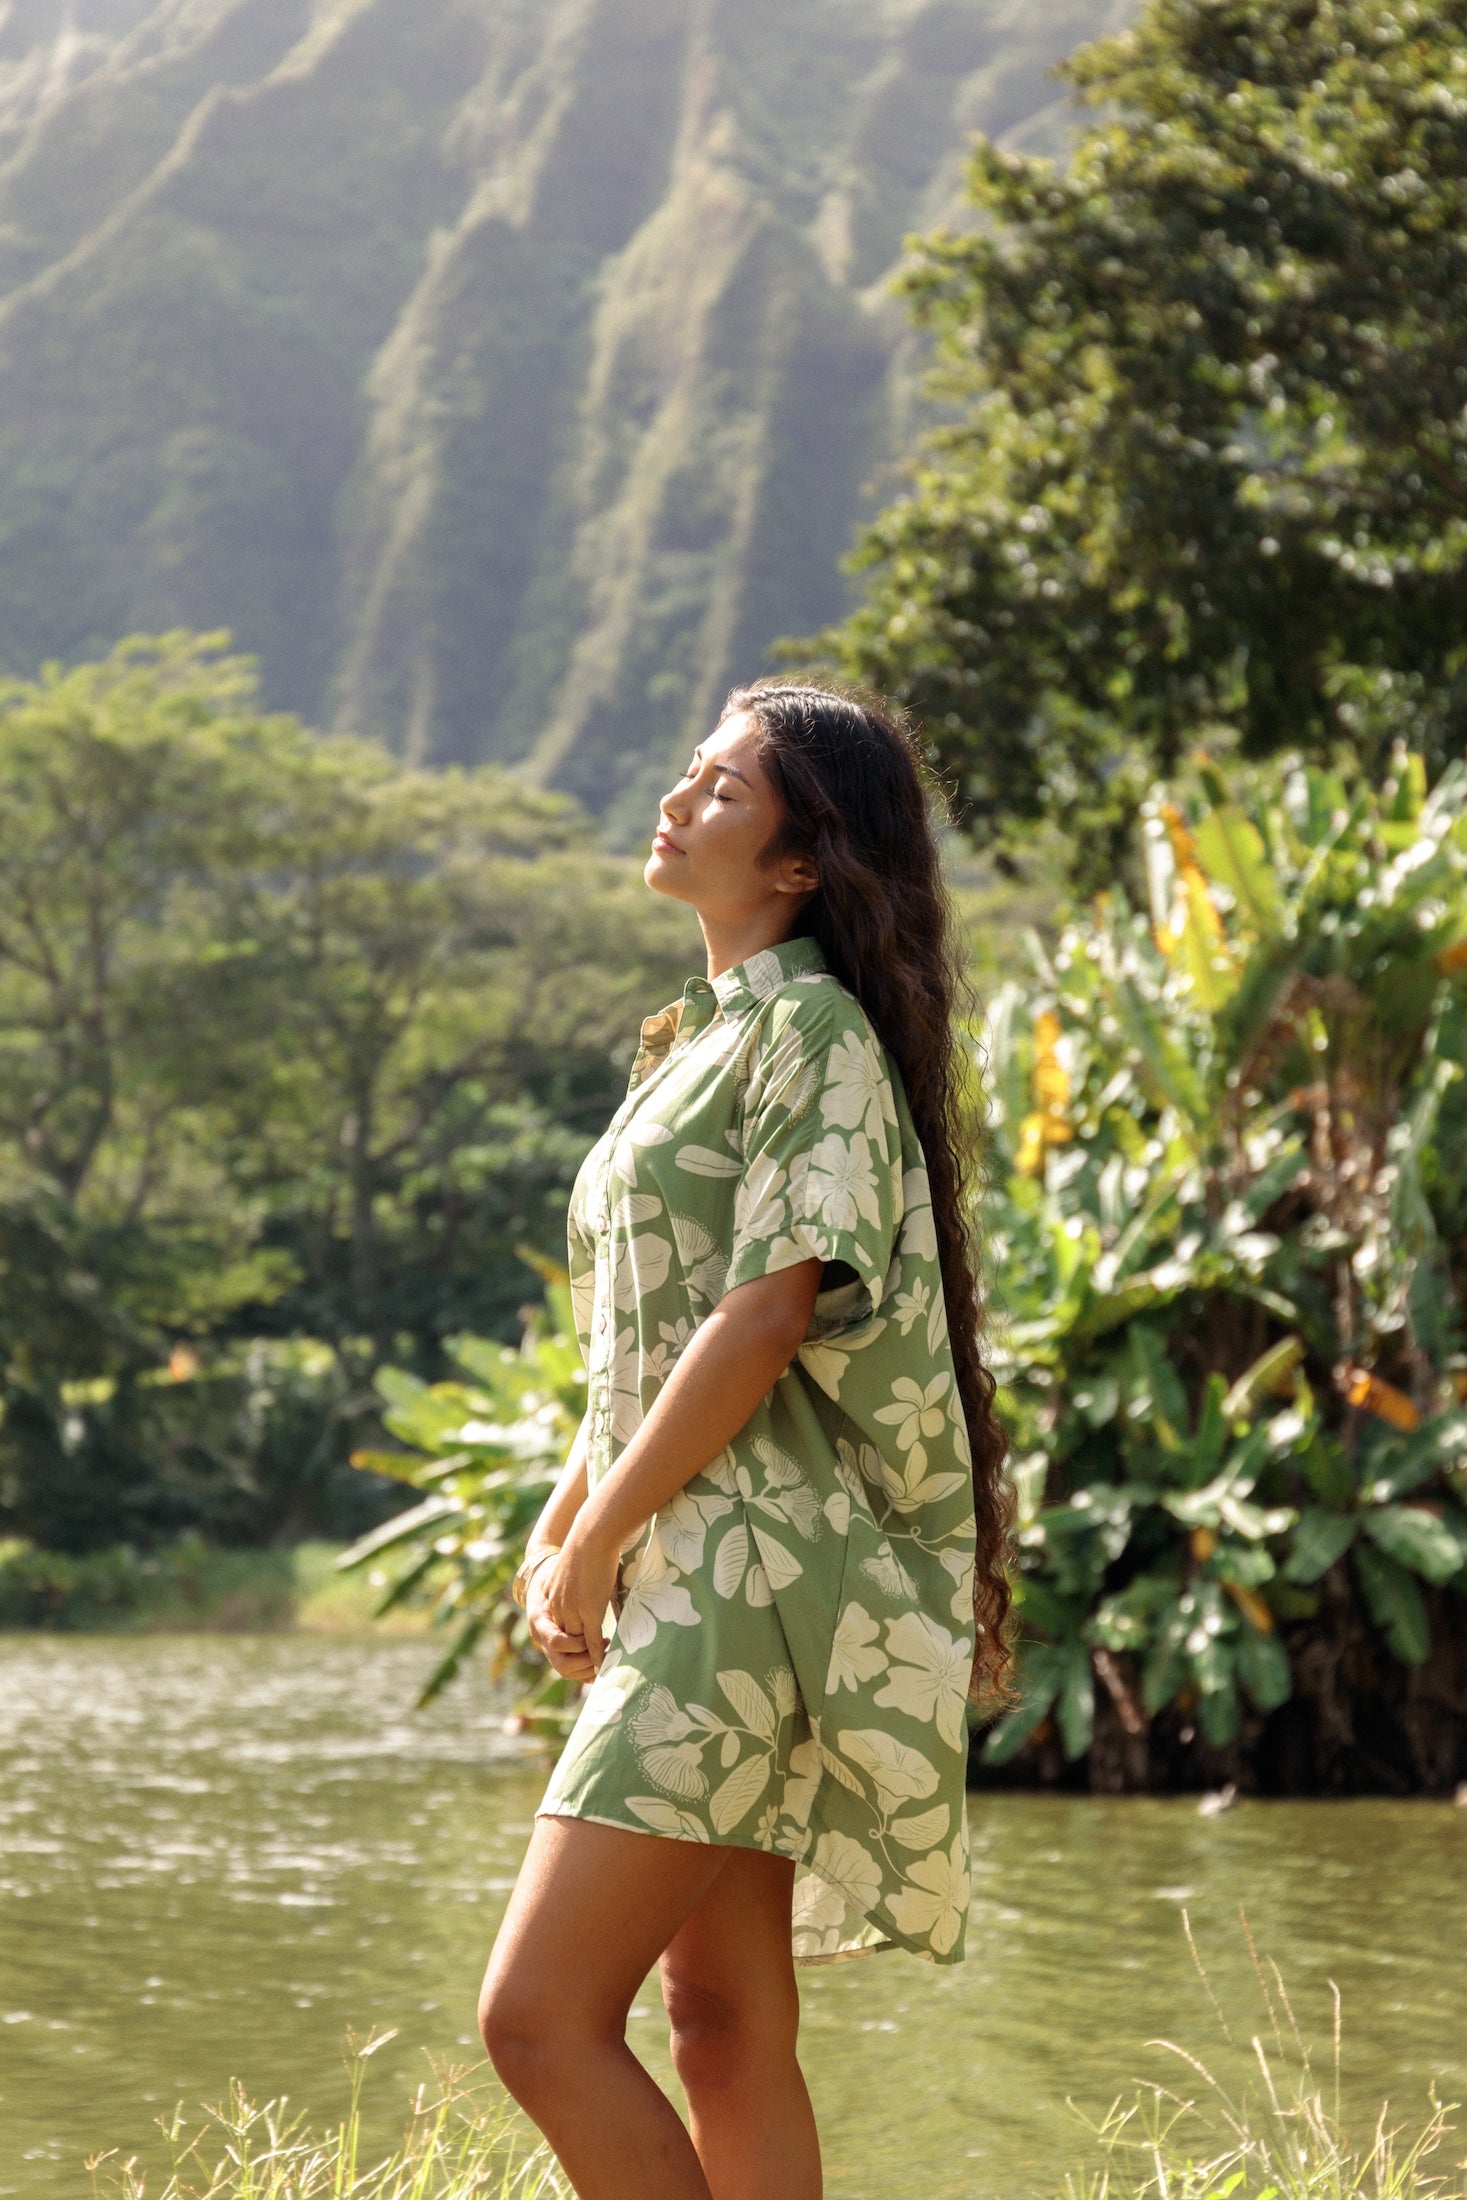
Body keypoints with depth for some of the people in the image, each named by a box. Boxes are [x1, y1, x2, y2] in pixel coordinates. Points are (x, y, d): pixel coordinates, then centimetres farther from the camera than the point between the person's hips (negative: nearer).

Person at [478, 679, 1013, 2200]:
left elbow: (766, 1315, -18)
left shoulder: (813, 1028, -9)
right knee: (726, 2030, 8)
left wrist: (600, 1539, -13)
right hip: (690, 1569, 10)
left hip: (749, 1569, -10)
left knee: (541, 2016, -13)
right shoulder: (711, 1034, 19)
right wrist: (565, 1517, 9)